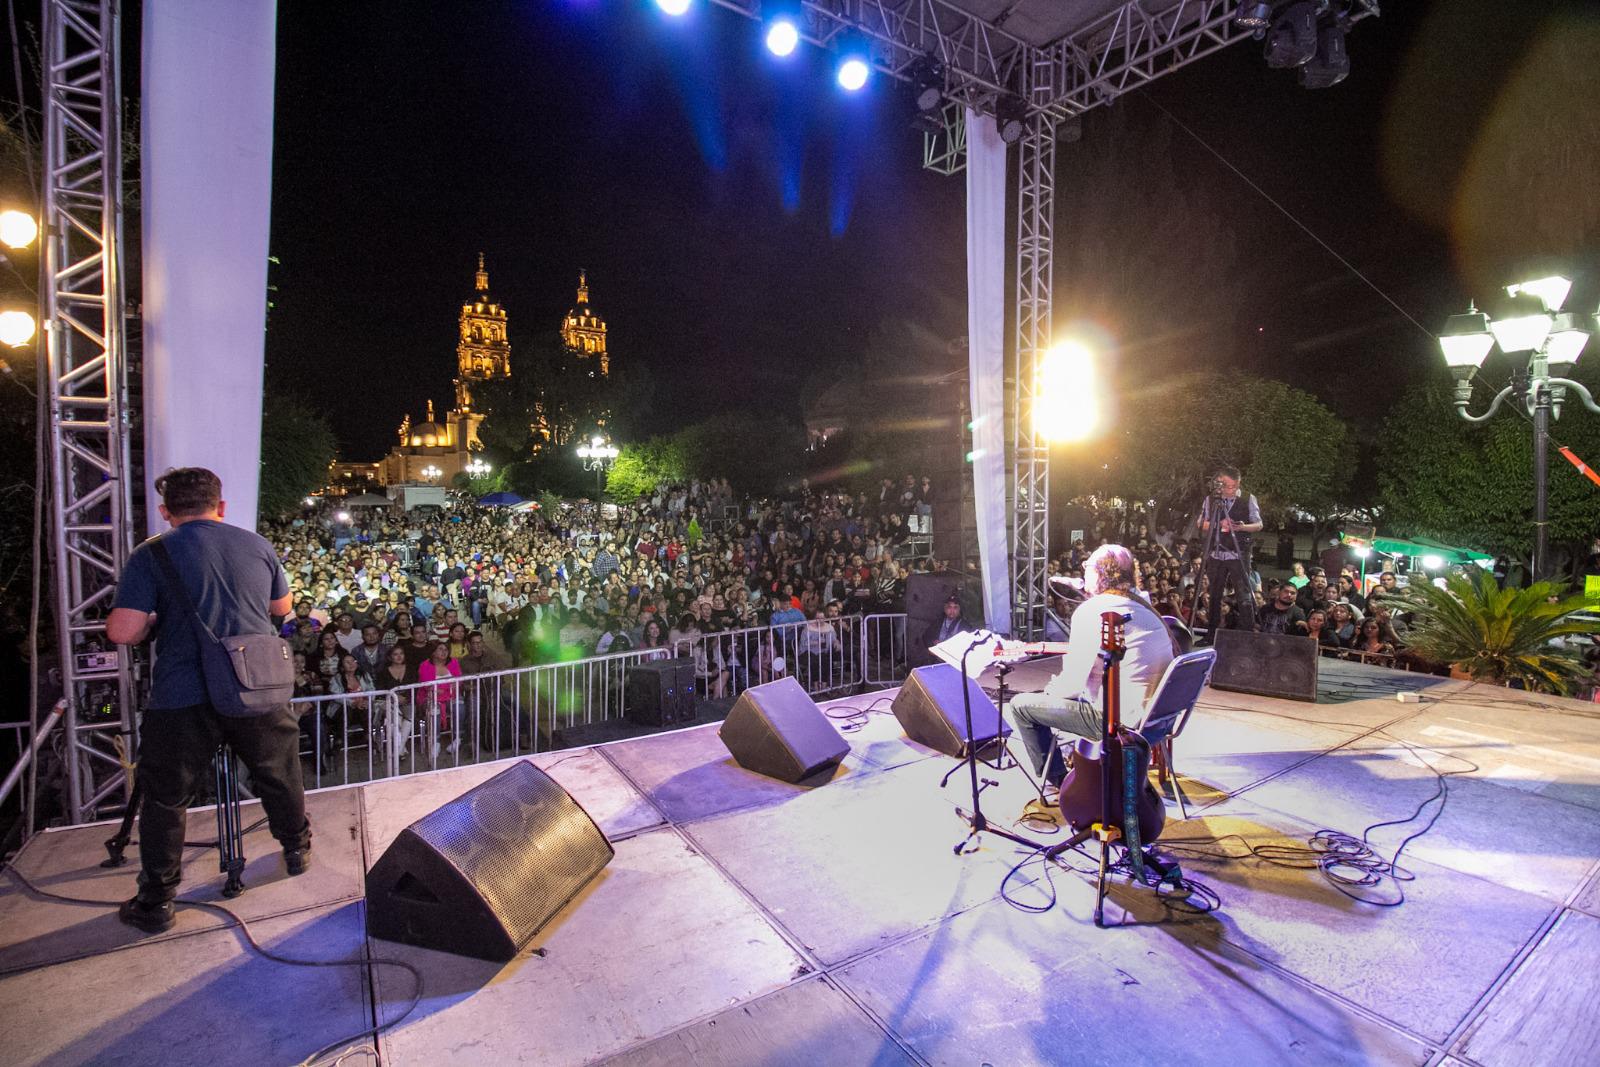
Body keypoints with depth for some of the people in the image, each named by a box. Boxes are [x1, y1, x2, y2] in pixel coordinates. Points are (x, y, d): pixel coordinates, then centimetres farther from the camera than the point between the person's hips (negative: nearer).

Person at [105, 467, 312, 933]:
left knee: (165, 798, 14)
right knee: (280, 776, 21)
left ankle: (156, 901, 22)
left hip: (183, 698, -2)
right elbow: (282, 606, 18)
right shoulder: (257, 545, 6)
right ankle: (298, 850, 39)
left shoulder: (150, 555, -3)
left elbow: (122, 632, -11)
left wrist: (155, 622, 10)